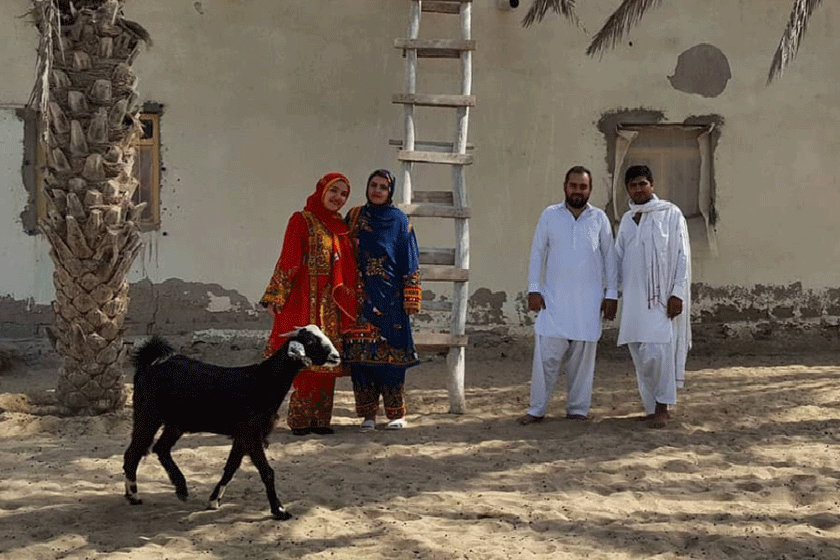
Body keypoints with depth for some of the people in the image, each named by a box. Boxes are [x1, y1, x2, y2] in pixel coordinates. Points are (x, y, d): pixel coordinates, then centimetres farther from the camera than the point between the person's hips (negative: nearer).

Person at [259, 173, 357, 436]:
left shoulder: (341, 227, 16)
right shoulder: (302, 221, -2)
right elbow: (288, 260, -8)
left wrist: (348, 301, 13)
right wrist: (276, 296, -14)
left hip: (331, 303, 6)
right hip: (306, 301, -6)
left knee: (327, 361, 5)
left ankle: (320, 418, 11)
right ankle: (301, 419, 1)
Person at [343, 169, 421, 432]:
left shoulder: (399, 220, 6)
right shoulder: (354, 216, 12)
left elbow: (410, 262, 3)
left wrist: (410, 298, -4)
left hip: (389, 298, -2)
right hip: (361, 296, 2)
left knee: (391, 351, -3)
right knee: (361, 352, -1)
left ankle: (396, 413, 6)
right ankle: (368, 413, 6)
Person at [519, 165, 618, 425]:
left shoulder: (599, 218, 5)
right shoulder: (550, 215, 4)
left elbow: (609, 258, 8)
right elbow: (537, 253, 5)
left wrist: (611, 294, 3)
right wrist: (533, 289, -2)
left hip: (588, 301, 1)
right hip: (553, 298, 0)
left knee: (582, 357, 4)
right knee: (546, 355, -4)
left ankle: (577, 409, 16)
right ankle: (536, 409, 6)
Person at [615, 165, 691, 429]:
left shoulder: (670, 214, 0)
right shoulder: (627, 219, 15)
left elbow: (682, 256, -4)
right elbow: (617, 258, 20)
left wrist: (678, 293, -11)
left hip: (662, 296, -5)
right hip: (634, 297, 5)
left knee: (659, 351, -15)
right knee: (640, 355, 5)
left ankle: (662, 407, -2)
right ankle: (651, 407, 15)